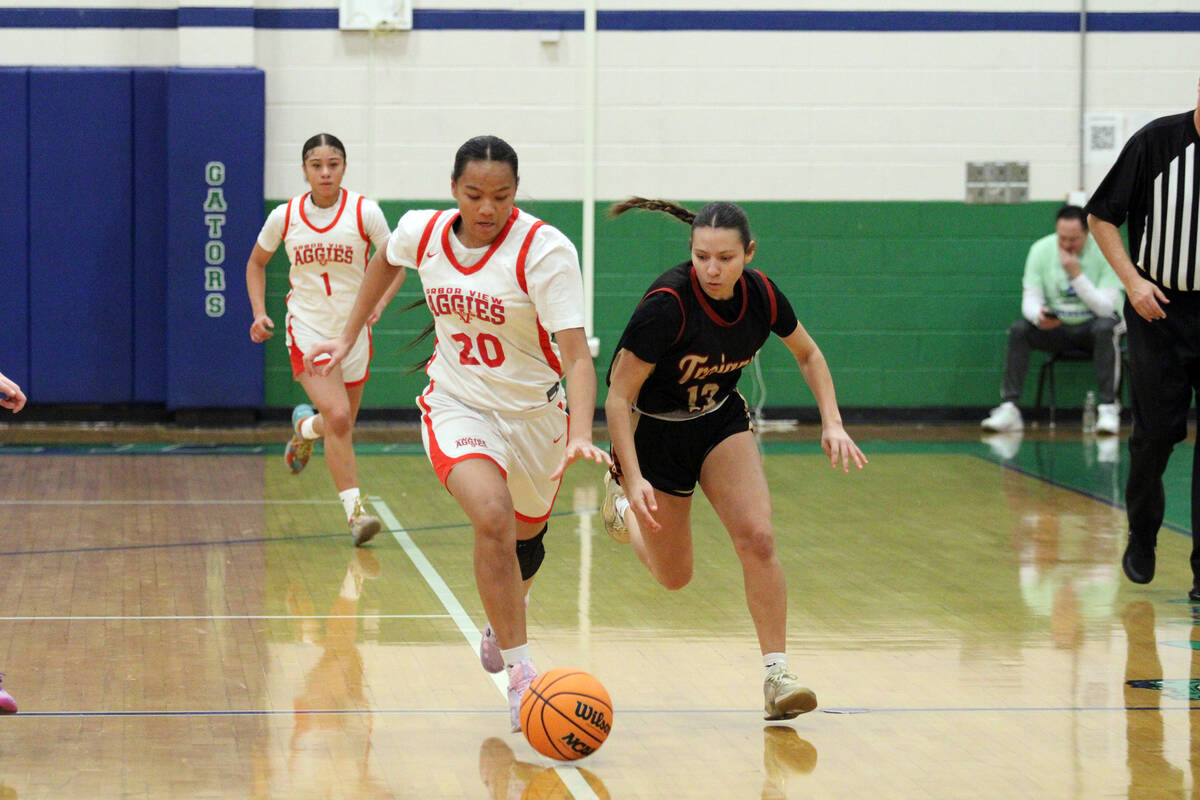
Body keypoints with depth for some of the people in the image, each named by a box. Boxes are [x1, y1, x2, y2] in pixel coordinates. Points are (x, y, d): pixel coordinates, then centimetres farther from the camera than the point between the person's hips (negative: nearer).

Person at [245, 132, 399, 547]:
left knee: (342, 426, 12)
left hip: (353, 330, 2)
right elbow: (256, 264, 13)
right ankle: (355, 509, -17)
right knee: (337, 418, -21)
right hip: (307, 329, -2)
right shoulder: (284, 217, -4)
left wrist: (378, 303, -15)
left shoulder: (364, 212, -7)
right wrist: (259, 313, 0)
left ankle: (305, 428, 47)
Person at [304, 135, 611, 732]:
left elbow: (576, 355, -30)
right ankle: (520, 671, -21)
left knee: (526, 536, 19)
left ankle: (504, 622, 54)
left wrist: (581, 435, -45)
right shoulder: (422, 233, -11)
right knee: (492, 517, -27)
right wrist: (348, 336, 16)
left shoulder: (544, 251, -23)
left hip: (534, 411, 0)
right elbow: (386, 261, 16)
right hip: (457, 404, 0)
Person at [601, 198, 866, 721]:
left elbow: (807, 353, 6)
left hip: (721, 423, 3)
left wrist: (832, 422, -6)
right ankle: (623, 503, 43)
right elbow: (619, 396, -26)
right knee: (674, 577, 11)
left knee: (757, 539, -19)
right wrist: (634, 478, -33)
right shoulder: (667, 304, -31)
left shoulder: (761, 296, -16)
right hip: (653, 432, -3)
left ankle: (776, 673, -11)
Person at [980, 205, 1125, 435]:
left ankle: (1108, 409, -34)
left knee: (1104, 328, -36)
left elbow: (1105, 307, -23)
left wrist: (1076, 274, -33)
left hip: (1093, 323, -3)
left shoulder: (1104, 252, -17)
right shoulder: (1041, 250, -9)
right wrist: (1039, 315, -35)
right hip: (1056, 327, 3)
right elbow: (1030, 299, -10)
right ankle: (1009, 409, -24)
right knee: (1019, 329, -23)